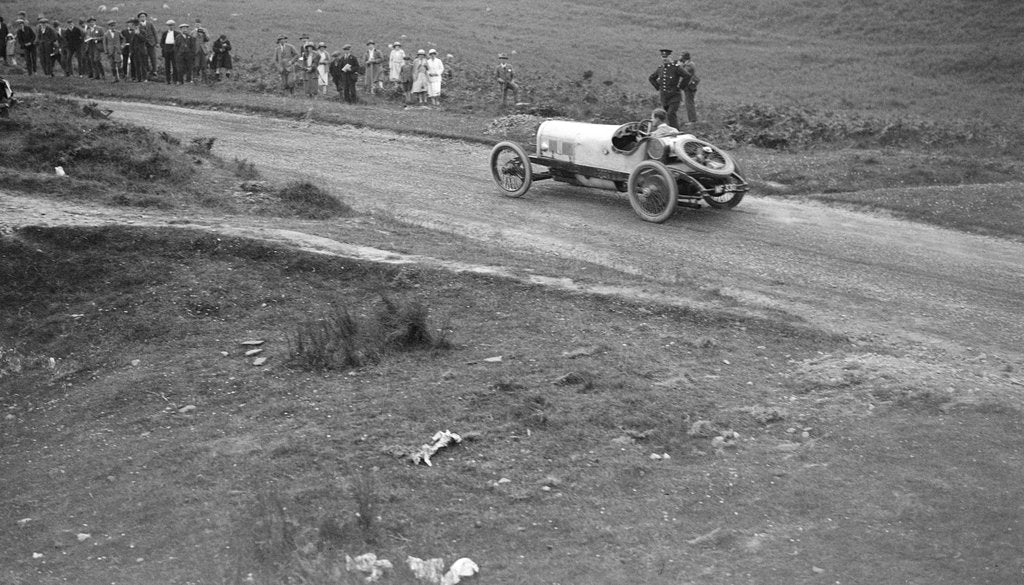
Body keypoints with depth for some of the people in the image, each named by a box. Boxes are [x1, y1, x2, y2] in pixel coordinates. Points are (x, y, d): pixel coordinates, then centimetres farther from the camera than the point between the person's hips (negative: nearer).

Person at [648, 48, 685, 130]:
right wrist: (658, 88, 13)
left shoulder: (676, 67, -10)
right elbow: (651, 78, 23)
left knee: (671, 114, -21)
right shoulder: (660, 69, 7)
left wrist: (680, 87, -6)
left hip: (674, 96, -6)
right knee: (671, 115, 13)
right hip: (664, 98, 6)